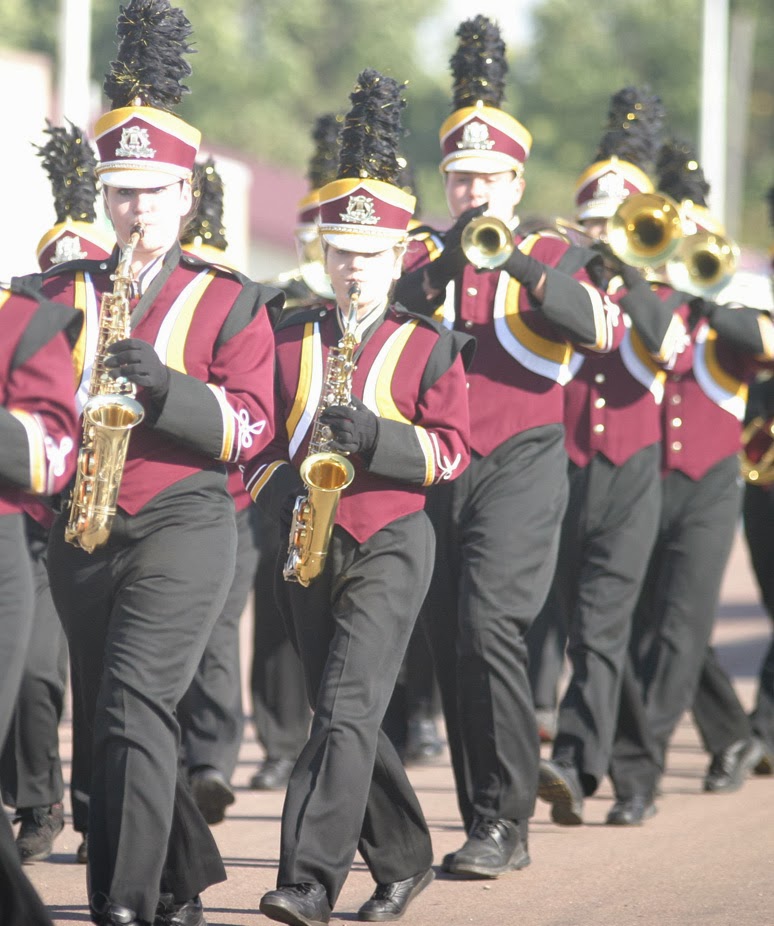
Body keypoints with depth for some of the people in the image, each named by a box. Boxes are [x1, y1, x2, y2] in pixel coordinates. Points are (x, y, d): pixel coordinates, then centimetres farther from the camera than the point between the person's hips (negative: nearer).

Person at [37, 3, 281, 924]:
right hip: (80, 530, 5)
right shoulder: (63, 292, 10)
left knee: (135, 702, -19)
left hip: (185, 523, -4)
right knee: (110, 718, 11)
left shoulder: (230, 299, 3)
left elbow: (251, 426, -5)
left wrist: (163, 383, -20)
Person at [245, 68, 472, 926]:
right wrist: (280, 483, -10)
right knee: (343, 716, 11)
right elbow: (259, 436, 10)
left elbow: (451, 449, -5)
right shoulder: (289, 338, 10)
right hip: (309, 546, 5)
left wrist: (377, 435, -21)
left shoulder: (428, 346, 1)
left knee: (347, 707, -17)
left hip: (392, 543, -5)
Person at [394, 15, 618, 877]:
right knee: (451, 651, 5)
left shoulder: (552, 257, 4)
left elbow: (600, 327, -14)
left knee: (488, 628, -20)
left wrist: (520, 265, -25)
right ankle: (485, 827, 14)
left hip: (520, 468, -4)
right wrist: (444, 269, -17)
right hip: (437, 472, 4)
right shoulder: (425, 260, 12)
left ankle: (504, 821, -16)